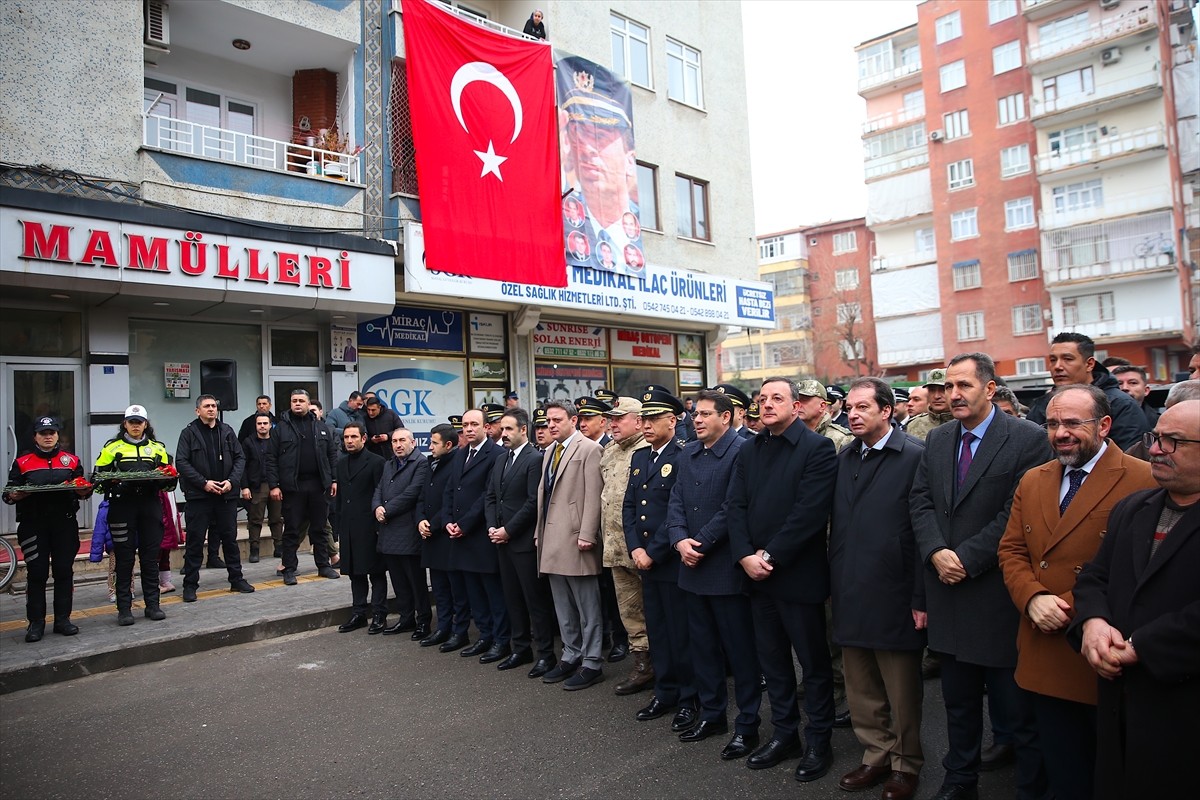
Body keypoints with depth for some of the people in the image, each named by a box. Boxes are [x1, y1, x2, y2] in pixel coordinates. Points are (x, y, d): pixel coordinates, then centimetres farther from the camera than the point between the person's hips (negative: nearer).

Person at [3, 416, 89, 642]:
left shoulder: (72, 460, 12)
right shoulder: (22, 462, 8)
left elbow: (83, 489, 12)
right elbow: (9, 493, 6)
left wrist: (84, 491, -11)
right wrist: (14, 495, -16)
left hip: (65, 523, 1)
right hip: (33, 524, -1)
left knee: (64, 571, 4)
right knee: (36, 574, 1)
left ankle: (62, 619, 13)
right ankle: (35, 622, 10)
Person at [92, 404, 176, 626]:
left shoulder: (157, 448, 15)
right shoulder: (112, 447, 9)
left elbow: (168, 479, 14)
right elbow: (98, 476, 4)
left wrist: (169, 476, -9)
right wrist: (110, 480, -17)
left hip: (150, 504, 2)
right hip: (122, 505, -2)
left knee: (151, 556, 4)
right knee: (124, 557, 1)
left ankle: (152, 604, 12)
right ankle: (124, 608, 8)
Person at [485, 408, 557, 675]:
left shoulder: (534, 459, -11)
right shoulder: (500, 460, 14)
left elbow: (533, 502, -17)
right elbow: (490, 497, 15)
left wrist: (508, 530, -14)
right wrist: (492, 527, 0)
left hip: (525, 541, -8)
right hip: (502, 541, 8)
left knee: (536, 598, 0)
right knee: (513, 597, 14)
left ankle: (545, 653, 9)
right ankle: (520, 648, 25)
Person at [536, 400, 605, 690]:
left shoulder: (589, 449, -8)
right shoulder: (550, 452, 17)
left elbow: (593, 496, -14)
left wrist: (586, 535, -19)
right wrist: (540, 534, 14)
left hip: (575, 539, -8)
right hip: (552, 541, 8)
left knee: (587, 606, 2)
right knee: (563, 608, 16)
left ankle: (591, 663, 12)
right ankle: (571, 656, 28)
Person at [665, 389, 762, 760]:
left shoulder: (741, 452, -13)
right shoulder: (687, 455, 10)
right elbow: (675, 503, 7)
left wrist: (701, 544, -15)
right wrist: (680, 541, -8)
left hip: (727, 569, -7)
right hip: (692, 567, 7)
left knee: (740, 648, 5)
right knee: (702, 645, 17)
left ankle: (747, 724, 19)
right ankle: (711, 714, 32)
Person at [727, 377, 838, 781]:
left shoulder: (817, 448, -8)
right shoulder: (749, 451, 11)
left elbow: (810, 511, -16)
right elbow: (736, 506, 4)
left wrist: (770, 556, -16)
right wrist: (746, 556, -9)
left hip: (799, 574, -6)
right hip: (757, 574, 6)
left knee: (814, 661, 8)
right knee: (772, 659, 15)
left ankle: (819, 742, 24)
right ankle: (784, 734, 31)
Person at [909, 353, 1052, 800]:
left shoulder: (1028, 439, -8)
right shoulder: (937, 440, 9)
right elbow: (920, 501, 6)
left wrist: (966, 559, -16)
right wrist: (936, 553, -9)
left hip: (997, 592, -5)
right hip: (947, 586, 5)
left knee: (1017, 709, 6)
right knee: (958, 701, 18)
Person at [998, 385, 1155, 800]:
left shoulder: (1144, 482, -11)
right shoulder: (1032, 481, 9)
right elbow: (1011, 551, 10)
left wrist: (1082, 609, -19)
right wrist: (1033, 598, -9)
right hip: (1046, 661, 5)